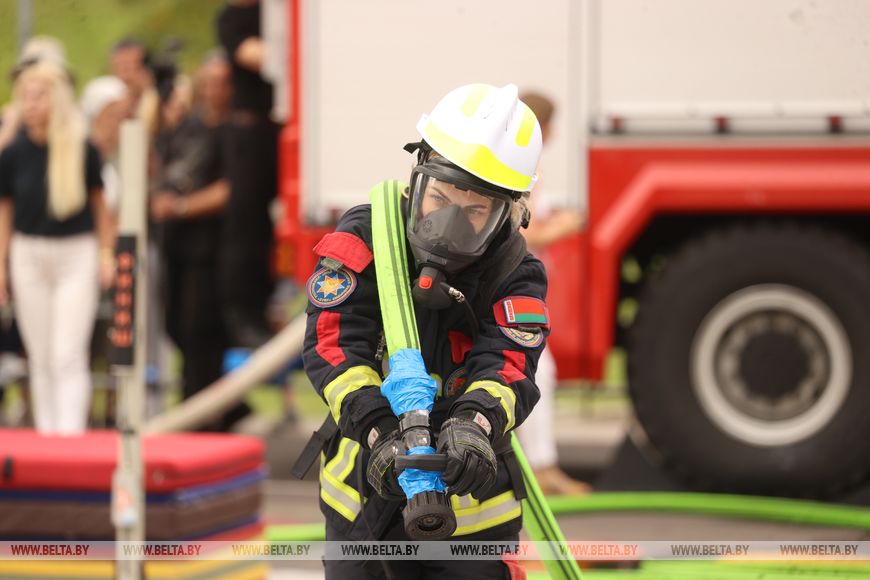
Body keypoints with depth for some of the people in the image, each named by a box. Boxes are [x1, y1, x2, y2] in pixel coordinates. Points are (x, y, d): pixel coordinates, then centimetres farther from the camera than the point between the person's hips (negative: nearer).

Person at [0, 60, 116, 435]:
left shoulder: (82, 150, -9)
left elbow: (99, 202, 4)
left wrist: (106, 253, 2)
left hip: (76, 254, -3)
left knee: (68, 357, -9)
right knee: (41, 358, 9)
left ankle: (71, 435, -10)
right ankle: (46, 435, 19)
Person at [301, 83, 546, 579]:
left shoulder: (518, 277, -7)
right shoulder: (365, 238, -8)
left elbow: (506, 366, -21)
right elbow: (335, 342, -18)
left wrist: (474, 424, -44)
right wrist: (378, 429, -34)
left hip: (467, 511, -1)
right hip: (361, 495, 1)